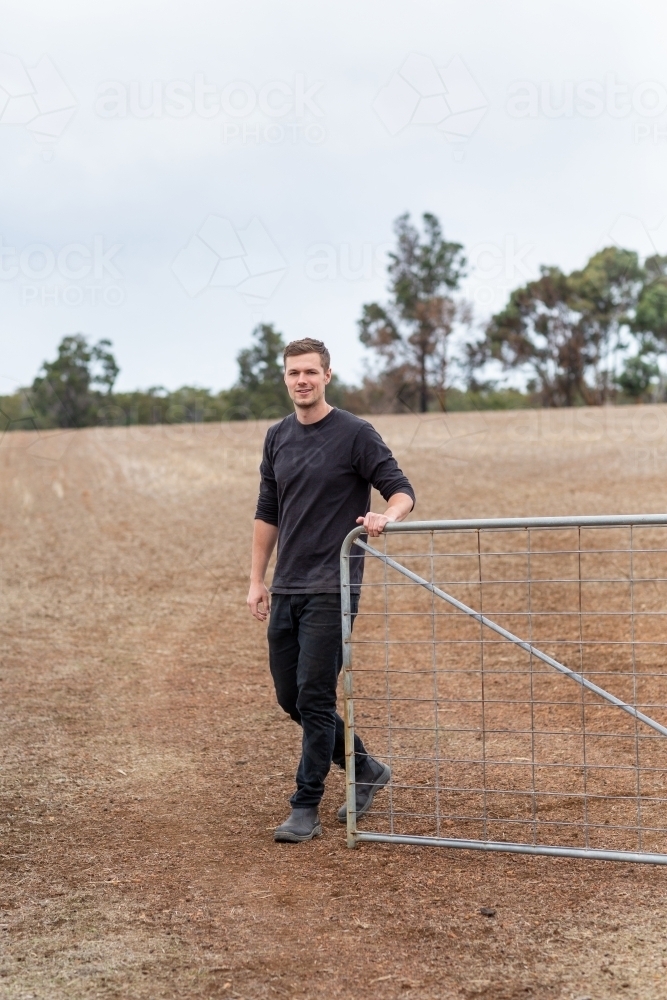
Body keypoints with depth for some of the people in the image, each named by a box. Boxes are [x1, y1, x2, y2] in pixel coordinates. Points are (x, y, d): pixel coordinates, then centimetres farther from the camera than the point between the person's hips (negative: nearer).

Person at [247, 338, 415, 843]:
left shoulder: (356, 434, -7)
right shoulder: (277, 437, 12)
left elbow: (401, 490, -9)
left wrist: (386, 517, -32)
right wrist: (257, 581, 13)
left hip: (331, 588, -7)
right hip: (286, 589, 7)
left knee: (314, 698, -6)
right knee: (291, 697, 10)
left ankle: (306, 809, 4)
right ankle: (366, 769, 28)